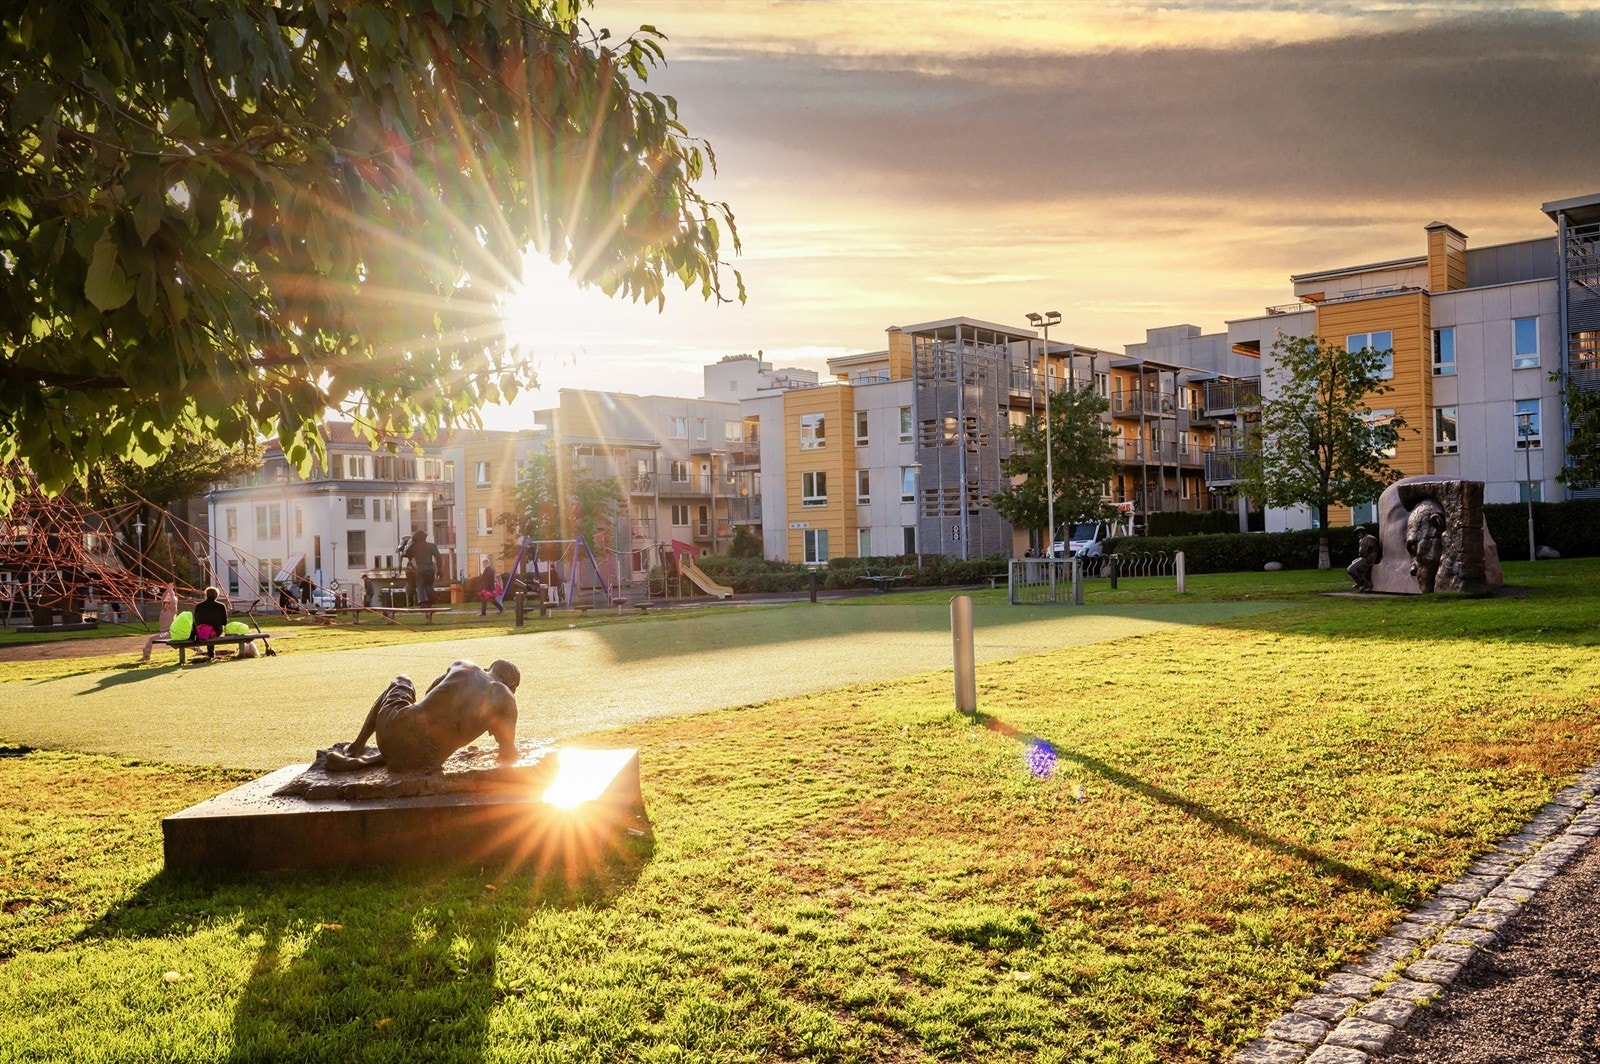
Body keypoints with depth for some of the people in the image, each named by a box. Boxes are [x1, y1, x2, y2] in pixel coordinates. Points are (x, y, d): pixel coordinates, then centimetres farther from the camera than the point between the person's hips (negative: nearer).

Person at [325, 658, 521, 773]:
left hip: (393, 731, 2)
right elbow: (509, 757, 10)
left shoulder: (462, 666, 14)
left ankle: (357, 747, 37)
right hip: (423, 763, -2)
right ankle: (360, 763, 15)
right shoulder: (506, 699, 5)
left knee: (401, 682, 36)